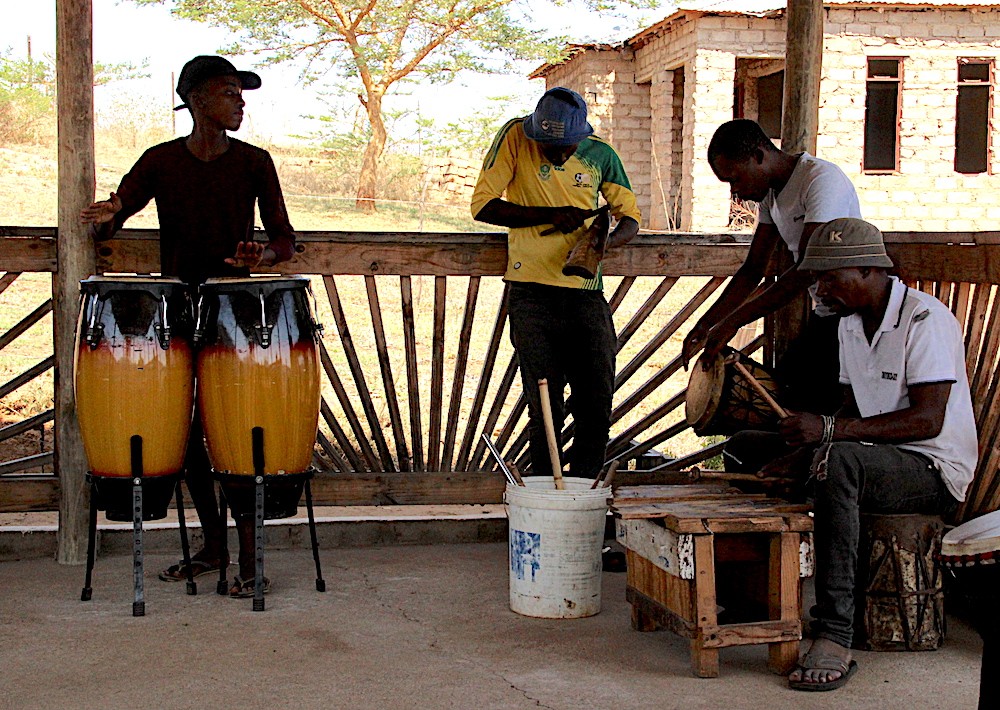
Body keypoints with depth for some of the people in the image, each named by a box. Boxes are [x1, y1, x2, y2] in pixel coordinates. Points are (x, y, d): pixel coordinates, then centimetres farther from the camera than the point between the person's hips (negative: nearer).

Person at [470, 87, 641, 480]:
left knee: (597, 406, 2)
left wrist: (605, 240, -12)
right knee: (545, 409, -1)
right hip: (532, 294, -3)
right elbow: (482, 204, -6)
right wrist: (550, 216, -15)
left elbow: (629, 216, 12)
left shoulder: (600, 155, 4)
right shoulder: (516, 137, -3)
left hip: (586, 293, 3)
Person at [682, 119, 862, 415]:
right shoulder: (771, 193, 9)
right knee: (779, 391, 8)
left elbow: (807, 270, -27)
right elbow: (752, 270, 11)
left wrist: (732, 322, -27)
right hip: (825, 316, 9)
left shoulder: (822, 179, -19)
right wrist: (705, 325, -2)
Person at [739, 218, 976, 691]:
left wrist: (828, 430, -33)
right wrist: (801, 455, -3)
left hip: (936, 472, -9)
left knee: (838, 458, -38)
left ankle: (834, 640, -39)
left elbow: (927, 420, -26)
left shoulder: (926, 320, -16)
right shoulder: (850, 324, 11)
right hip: (878, 462, 9)